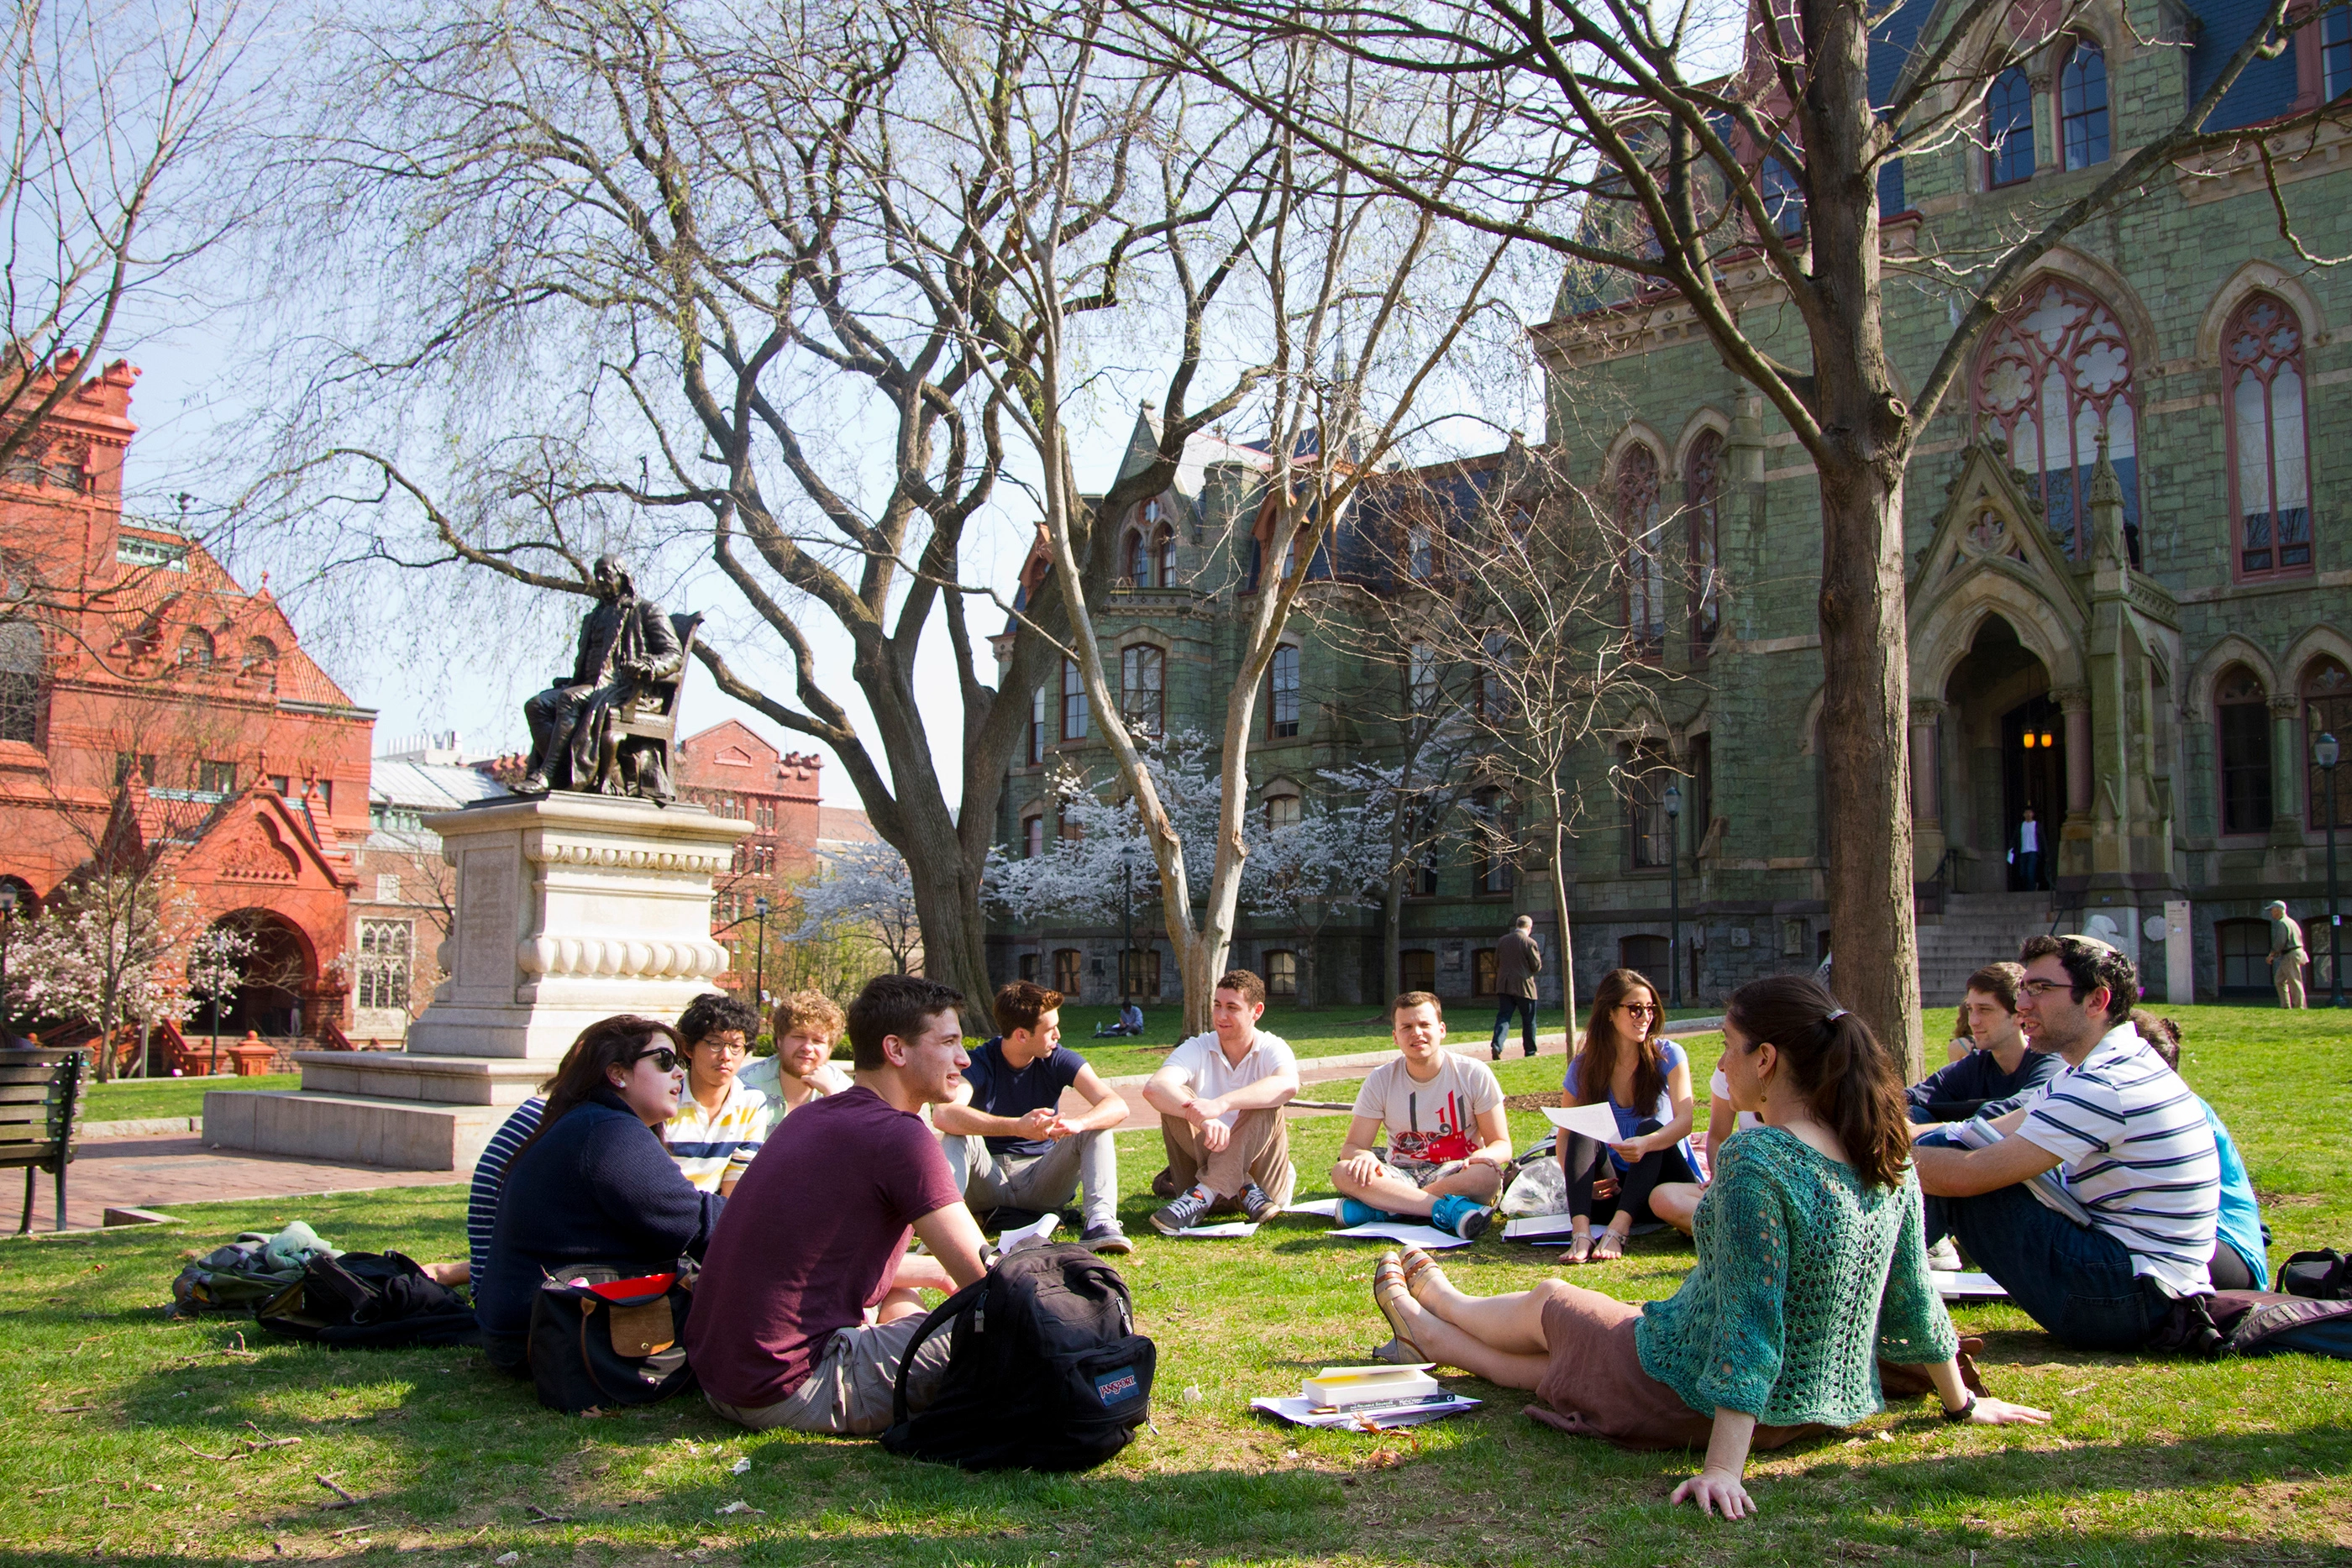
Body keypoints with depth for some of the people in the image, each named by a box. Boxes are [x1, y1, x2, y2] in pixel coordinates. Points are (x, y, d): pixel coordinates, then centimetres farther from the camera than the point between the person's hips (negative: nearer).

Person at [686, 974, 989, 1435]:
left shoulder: (813, 1116, 12)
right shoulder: (900, 1137, -15)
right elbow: (985, 1279, -12)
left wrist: (935, 1271, 30)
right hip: (789, 1392, -10)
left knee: (899, 1298, 32)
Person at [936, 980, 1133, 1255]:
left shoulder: (1059, 1060, -5)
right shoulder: (979, 1063, -13)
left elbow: (1117, 1106, -18)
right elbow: (943, 1115, -34)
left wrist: (1076, 1125, -41)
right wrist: (1017, 1127, -46)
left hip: (1041, 1179, 2)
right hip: (988, 1178, -2)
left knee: (1097, 1126, -20)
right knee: (958, 1135, -29)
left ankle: (1101, 1223, -37)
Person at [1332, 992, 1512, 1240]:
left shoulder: (1474, 1075, -4)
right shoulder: (1381, 1081, -1)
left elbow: (1502, 1145, -2)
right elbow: (1352, 1147, -3)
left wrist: (1486, 1155, -27)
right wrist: (1364, 1156, -29)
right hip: (1402, 1176, 1)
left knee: (1488, 1174, -36)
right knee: (1342, 1173, -28)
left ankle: (1379, 1208, -28)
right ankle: (1449, 1208, -35)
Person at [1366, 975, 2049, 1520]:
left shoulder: (1756, 1159, -28)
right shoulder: (1888, 1158, -5)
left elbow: (1748, 1323, -30)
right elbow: (1914, 1302, 3)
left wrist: (1722, 1468, -28)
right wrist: (1961, 1403, 18)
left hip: (1693, 1400, -6)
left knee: (1546, 1301, 24)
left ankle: (1429, 1311, 53)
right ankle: (1427, 1332, 53)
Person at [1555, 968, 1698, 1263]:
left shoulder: (1668, 1056, -6)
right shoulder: (1584, 1067, -1)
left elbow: (1685, 1120, -21)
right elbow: (1565, 1134, 2)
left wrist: (1645, 1144, -42)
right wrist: (1578, 1177, -20)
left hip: (1665, 1180, -2)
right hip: (1613, 1186, 2)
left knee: (1651, 1127, -28)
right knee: (1583, 1132, -22)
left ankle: (1618, 1231, -46)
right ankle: (1581, 1233, -44)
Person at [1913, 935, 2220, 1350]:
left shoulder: (2102, 1088, -21)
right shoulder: (2119, 1066, 12)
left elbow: (1967, 1174, -25)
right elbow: (1990, 1133, 11)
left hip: (2129, 1296, -10)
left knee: (1947, 1168, -16)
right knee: (1940, 1148, 8)